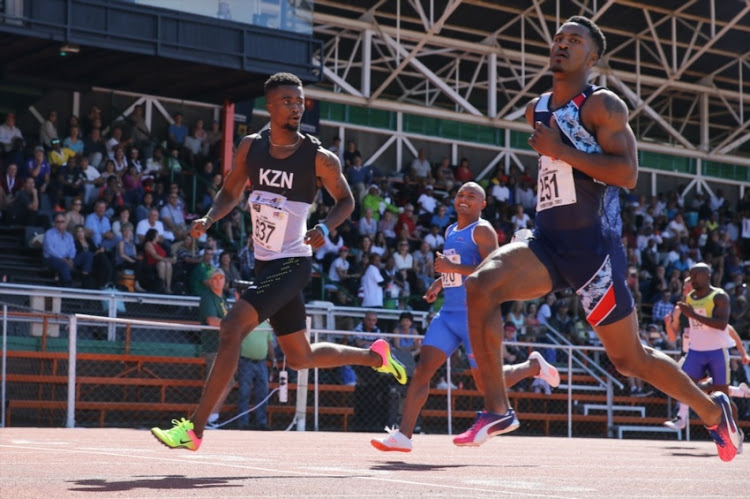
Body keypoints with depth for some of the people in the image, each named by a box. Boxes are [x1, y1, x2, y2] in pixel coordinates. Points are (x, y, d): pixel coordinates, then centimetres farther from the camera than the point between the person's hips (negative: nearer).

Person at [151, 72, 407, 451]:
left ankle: (195, 428, -17)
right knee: (300, 357, 16)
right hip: (265, 263, 7)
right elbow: (231, 193, 14)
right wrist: (208, 219, -6)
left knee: (232, 328, -21)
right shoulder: (251, 146, 2)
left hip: (292, 263, -7)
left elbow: (346, 200, 3)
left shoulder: (319, 158, -11)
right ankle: (374, 355, 41)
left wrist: (325, 227, -17)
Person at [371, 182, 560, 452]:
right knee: (422, 369, -8)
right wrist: (439, 283, 17)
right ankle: (403, 435, -12)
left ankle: (534, 366, 25)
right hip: (448, 313, 7)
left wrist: (453, 267, -23)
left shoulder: (482, 230, -8)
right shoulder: (450, 231, 17)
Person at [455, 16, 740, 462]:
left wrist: (562, 152, -20)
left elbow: (628, 174, -18)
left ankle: (713, 410, 25)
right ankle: (497, 409, -19)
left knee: (630, 358, 1)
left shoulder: (603, 105, -7)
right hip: (547, 241, 6)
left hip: (592, 245, -6)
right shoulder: (537, 109, 15)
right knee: (481, 285, -23)